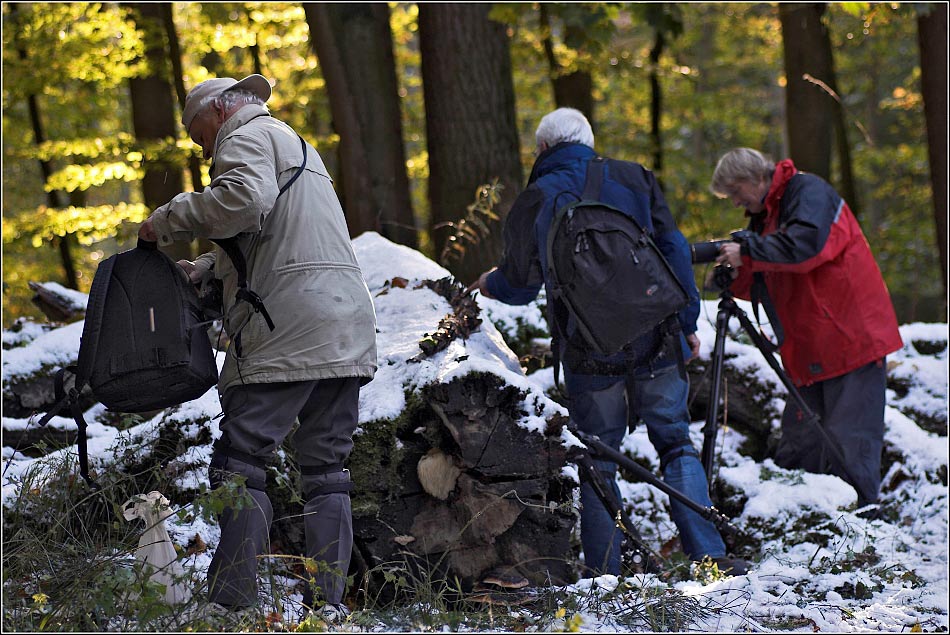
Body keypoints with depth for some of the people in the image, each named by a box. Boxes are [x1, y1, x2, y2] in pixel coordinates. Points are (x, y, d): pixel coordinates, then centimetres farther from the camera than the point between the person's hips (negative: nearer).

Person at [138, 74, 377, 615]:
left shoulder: (247, 137, 0)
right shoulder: (296, 144, 31)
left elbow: (245, 199, -21)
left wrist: (167, 223, -11)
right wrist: (206, 270, 16)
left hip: (287, 335, -9)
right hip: (349, 331, 9)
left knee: (241, 463, -7)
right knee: (327, 470, 8)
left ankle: (234, 602, -12)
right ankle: (328, 604, 4)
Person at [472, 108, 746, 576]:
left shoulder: (536, 200, 1)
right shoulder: (632, 178, 7)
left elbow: (521, 285, 5)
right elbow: (673, 250, 3)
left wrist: (490, 284, 27)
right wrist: (687, 322, 8)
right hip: (656, 343, 1)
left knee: (598, 461, 8)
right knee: (676, 444, 9)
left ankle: (604, 572, 6)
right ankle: (709, 555, -2)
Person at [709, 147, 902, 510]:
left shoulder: (808, 191, -7)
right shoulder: (764, 215, 19)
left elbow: (810, 242, -26)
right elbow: (768, 285, 19)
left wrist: (748, 253, -21)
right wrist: (735, 278, -1)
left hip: (852, 338, -9)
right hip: (811, 350, 9)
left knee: (848, 445, -9)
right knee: (798, 448, 6)